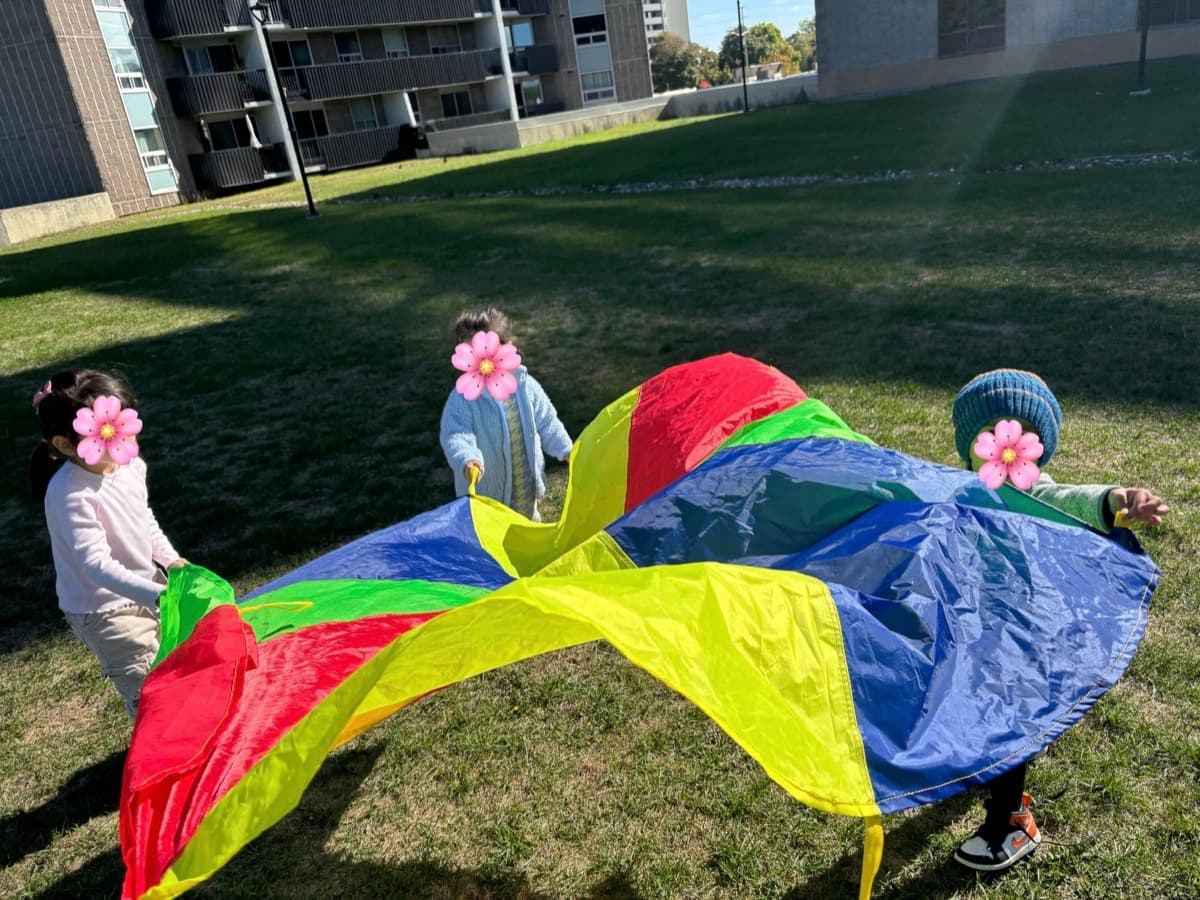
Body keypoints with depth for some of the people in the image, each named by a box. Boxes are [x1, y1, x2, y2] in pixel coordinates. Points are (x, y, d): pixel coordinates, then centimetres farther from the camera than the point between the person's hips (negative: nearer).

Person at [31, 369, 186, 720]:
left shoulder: (130, 464, -5)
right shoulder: (70, 495, -29)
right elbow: (96, 564, -32)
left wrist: (171, 559, 0)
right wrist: (157, 595, -39)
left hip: (147, 588, 8)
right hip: (104, 609, -8)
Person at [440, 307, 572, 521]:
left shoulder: (526, 386, -6)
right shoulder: (462, 399, -19)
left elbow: (546, 423, 5)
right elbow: (455, 436, -27)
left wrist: (566, 449, -2)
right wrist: (467, 460, -46)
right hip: (484, 493, -4)